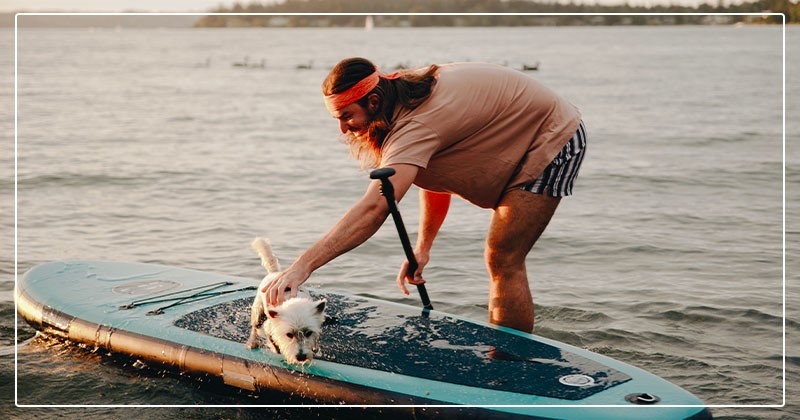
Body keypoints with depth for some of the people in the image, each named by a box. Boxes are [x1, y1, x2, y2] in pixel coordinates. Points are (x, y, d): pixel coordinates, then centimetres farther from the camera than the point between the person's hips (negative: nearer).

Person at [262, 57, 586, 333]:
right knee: (499, 260, 16)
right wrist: (423, 246, -2)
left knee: (504, 262, -14)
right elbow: (438, 174, 6)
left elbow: (374, 208, -47)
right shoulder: (409, 95, -5)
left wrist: (302, 266, -53)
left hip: (554, 141, -10)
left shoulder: (417, 124, -35)